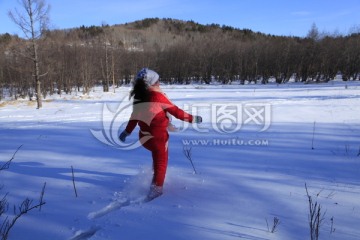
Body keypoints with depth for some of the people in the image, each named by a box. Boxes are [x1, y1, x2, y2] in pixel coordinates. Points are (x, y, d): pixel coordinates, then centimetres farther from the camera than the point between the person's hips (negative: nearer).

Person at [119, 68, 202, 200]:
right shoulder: (158, 96, -17)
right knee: (161, 162, 9)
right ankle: (156, 189, 13)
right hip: (158, 137, -6)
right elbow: (176, 111, -12)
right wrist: (193, 118, 0)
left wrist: (126, 132, 26)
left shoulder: (138, 99, 2)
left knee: (157, 158, 27)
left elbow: (134, 117, 11)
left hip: (144, 137, 7)